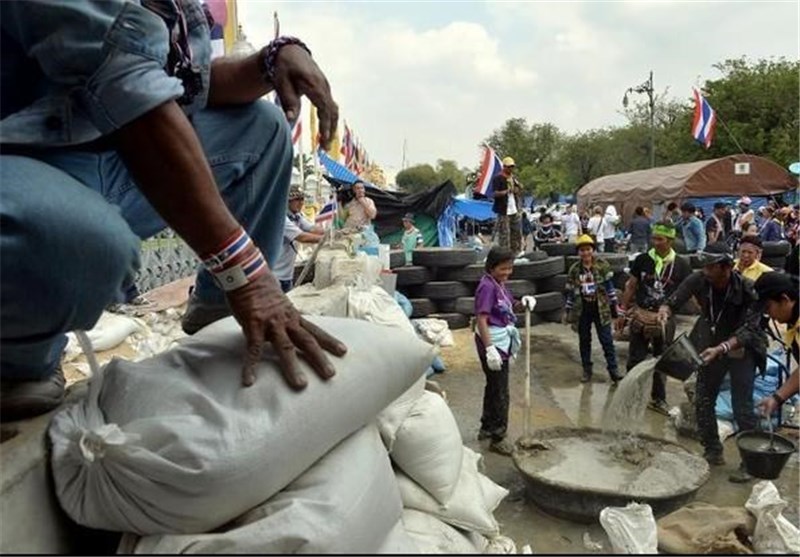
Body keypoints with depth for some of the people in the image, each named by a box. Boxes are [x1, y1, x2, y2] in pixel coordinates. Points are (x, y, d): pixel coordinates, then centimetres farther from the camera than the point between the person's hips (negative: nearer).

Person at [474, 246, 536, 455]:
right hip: (493, 343, -9)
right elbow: (481, 319, -25)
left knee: (493, 387, 20)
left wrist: (523, 303, -1)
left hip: (502, 342, 9)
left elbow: (508, 308, 20)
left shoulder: (500, 284, 7)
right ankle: (497, 438, 11)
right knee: (500, 392, 0)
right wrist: (490, 348, -29)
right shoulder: (487, 286, -20)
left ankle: (487, 428, 35)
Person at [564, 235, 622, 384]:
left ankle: (613, 369, 8)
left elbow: (609, 286, -1)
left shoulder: (602, 265, -5)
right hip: (582, 311, 2)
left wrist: (614, 305, -2)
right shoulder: (574, 269, 0)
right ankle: (587, 370, 22)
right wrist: (567, 311, 6)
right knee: (584, 341, 11)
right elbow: (570, 292, 5)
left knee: (607, 340, 0)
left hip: (601, 309, -2)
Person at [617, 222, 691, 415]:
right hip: (640, 315, 0)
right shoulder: (642, 260, -3)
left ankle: (658, 399, 26)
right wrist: (623, 313, 5)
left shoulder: (681, 265, -5)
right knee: (635, 359, 5)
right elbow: (630, 287, 4)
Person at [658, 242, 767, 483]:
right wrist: (665, 310, -32)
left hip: (741, 349, -4)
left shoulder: (746, 289, -26)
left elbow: (748, 330, -27)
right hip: (712, 346, 4)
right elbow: (673, 301, -8)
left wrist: (721, 349, -41)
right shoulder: (698, 280, -17)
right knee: (703, 401, 9)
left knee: (742, 409, -5)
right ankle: (713, 452, 26)